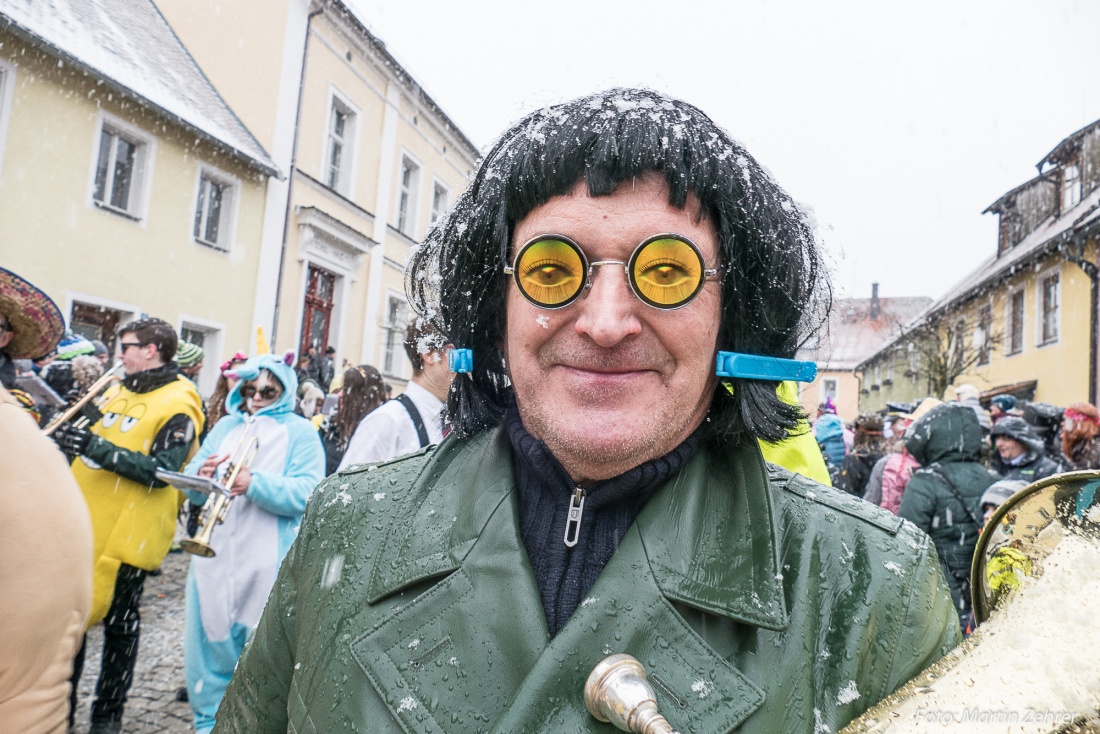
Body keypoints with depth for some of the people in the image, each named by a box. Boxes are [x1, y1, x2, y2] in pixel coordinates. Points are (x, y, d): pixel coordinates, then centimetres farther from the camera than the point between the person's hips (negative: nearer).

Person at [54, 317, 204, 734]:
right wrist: (68, 442, 0)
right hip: (85, 520, 7)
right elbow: (94, 449, 20)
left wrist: (98, 447, -28)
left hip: (127, 532, -7)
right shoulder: (120, 392, 14)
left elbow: (161, 471, -22)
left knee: (119, 621, 7)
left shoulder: (178, 405, -13)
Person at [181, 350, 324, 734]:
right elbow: (192, 489, 10)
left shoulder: (300, 431, 0)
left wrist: (255, 483, -27)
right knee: (209, 639, 11)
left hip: (268, 562, -4)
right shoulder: (225, 426, 15)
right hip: (214, 554, 5)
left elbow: (307, 493, -14)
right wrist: (203, 476, -13)